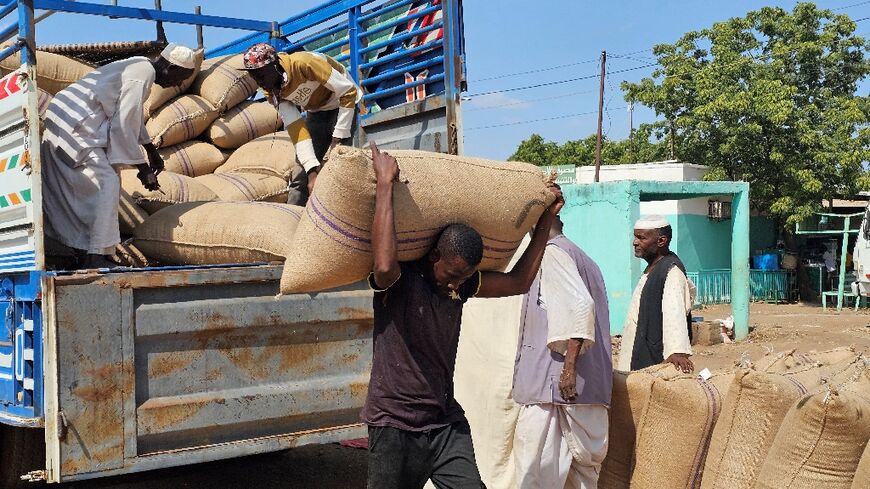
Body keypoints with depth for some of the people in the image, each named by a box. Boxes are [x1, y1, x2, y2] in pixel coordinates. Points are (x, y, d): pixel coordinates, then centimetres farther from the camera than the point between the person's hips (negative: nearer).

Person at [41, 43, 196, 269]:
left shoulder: (140, 65, 15)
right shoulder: (142, 75, -17)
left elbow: (132, 115, 29)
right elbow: (123, 125, -19)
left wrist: (151, 150, 36)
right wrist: (143, 168, -12)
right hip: (75, 128, -11)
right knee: (106, 184, -13)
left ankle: (85, 251, 22)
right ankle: (97, 257, -13)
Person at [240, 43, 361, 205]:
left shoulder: (303, 63, -32)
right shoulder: (274, 92, -12)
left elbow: (349, 92, -27)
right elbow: (296, 129, -17)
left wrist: (338, 138, -26)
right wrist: (313, 170, -29)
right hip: (317, 111, 6)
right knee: (301, 175, -1)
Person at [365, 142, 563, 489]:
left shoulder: (462, 283, 6)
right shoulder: (399, 281, -14)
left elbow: (518, 282, 15)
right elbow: (384, 265, -38)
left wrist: (546, 219, 13)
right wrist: (385, 184, -34)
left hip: (447, 423, 5)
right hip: (395, 425, -5)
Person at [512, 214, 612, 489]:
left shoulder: (552, 253, -5)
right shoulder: (586, 261, 22)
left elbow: (579, 305, -18)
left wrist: (569, 368, -22)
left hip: (552, 382, -9)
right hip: (592, 386, 9)